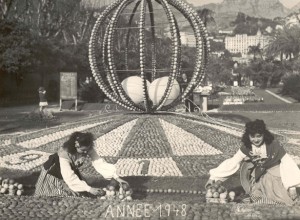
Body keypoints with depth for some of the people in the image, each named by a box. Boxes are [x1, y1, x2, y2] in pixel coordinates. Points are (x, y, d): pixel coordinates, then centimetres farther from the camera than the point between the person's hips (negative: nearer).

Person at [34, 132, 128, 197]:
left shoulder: (88, 149, -26)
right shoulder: (64, 152, -40)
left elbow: (99, 163, -26)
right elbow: (69, 177, -39)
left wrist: (117, 177, -35)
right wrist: (89, 189, -40)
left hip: (72, 171, 5)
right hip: (53, 174, -5)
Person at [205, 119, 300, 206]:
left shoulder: (273, 145, -21)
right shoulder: (246, 148, -12)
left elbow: (286, 163, -17)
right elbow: (233, 162, -11)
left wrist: (292, 186, -20)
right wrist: (214, 177, -18)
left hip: (275, 176, -3)